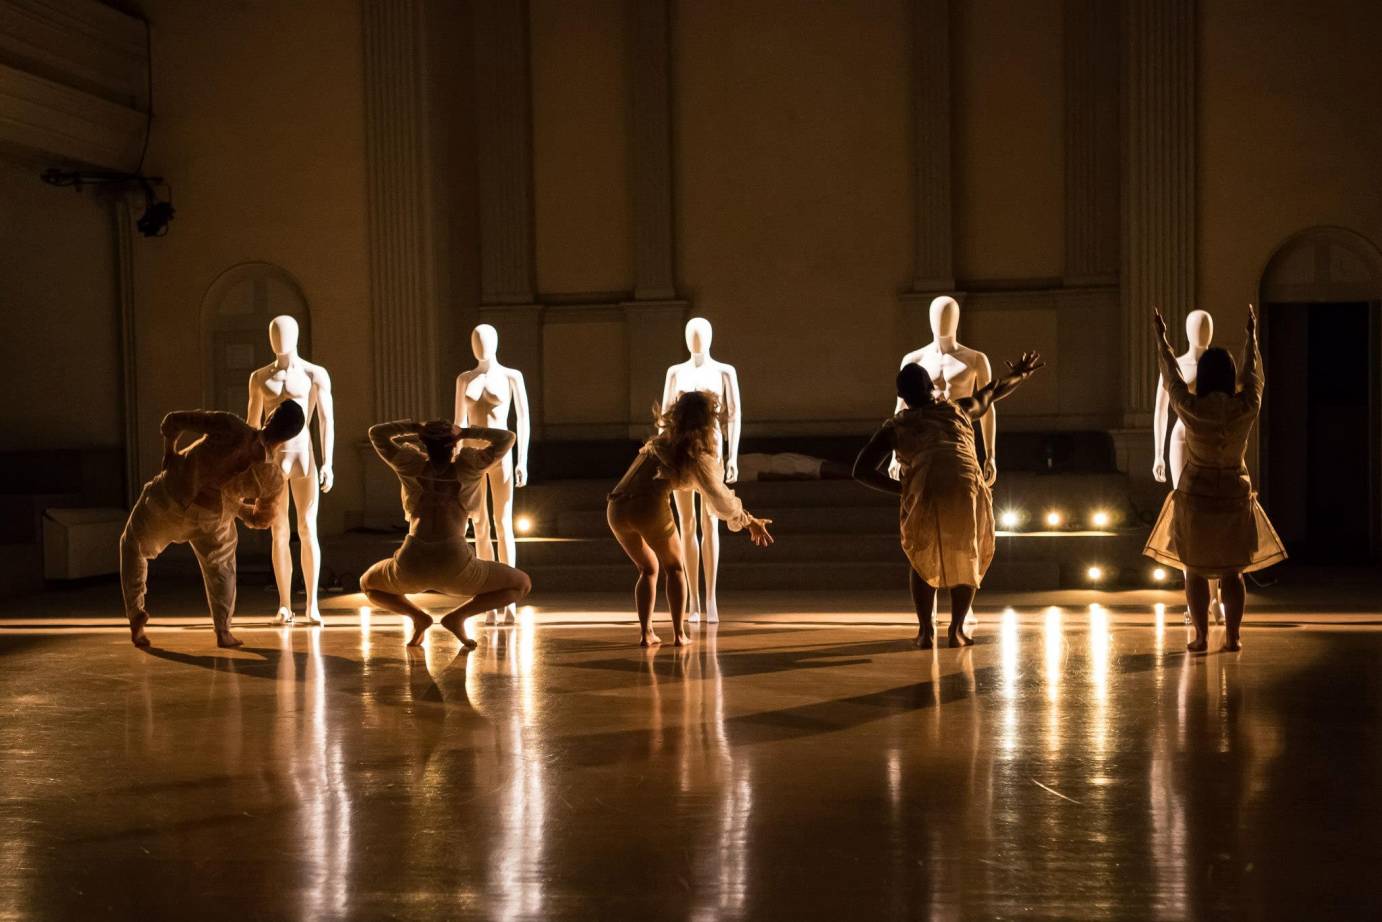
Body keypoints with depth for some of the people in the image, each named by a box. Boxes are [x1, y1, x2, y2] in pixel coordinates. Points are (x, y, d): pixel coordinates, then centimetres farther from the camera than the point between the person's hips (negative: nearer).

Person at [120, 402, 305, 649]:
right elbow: (261, 519, 0)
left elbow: (172, 422, -18)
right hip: (212, 518, 1)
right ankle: (223, 631, 20)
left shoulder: (231, 427, -25)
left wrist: (169, 454, 1)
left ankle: (136, 613, 12)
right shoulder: (274, 479, -17)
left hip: (169, 496, -1)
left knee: (133, 544, 25)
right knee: (220, 564, 29)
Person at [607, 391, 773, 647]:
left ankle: (646, 632, 11)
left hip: (617, 509, 5)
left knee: (648, 569, 23)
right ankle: (679, 633, 10)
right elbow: (722, 501, 10)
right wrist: (750, 522, 24)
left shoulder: (662, 441, 24)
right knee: (674, 568, 18)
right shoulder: (698, 456, 5)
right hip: (650, 508, -5)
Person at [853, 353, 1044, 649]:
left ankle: (926, 630, 12)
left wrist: (902, 488, 19)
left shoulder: (894, 428, 24)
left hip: (924, 492, -1)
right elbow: (994, 391, 47)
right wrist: (1021, 372, 61)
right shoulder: (958, 409, 30)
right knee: (967, 558, 26)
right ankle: (957, 629, 14)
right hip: (967, 486, 1)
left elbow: (861, 471, 16)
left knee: (923, 558, 25)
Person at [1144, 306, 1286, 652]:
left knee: (1195, 570, 6)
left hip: (1196, 497, -2)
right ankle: (1232, 636, 8)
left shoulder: (1191, 408, -14)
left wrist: (1161, 338, 17)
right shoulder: (1247, 407, -9)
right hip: (1235, 497, 2)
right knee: (1232, 571, 11)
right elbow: (1252, 372, 9)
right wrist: (1251, 334, 25)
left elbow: (1171, 376, 3)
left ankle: (1201, 637, 3)